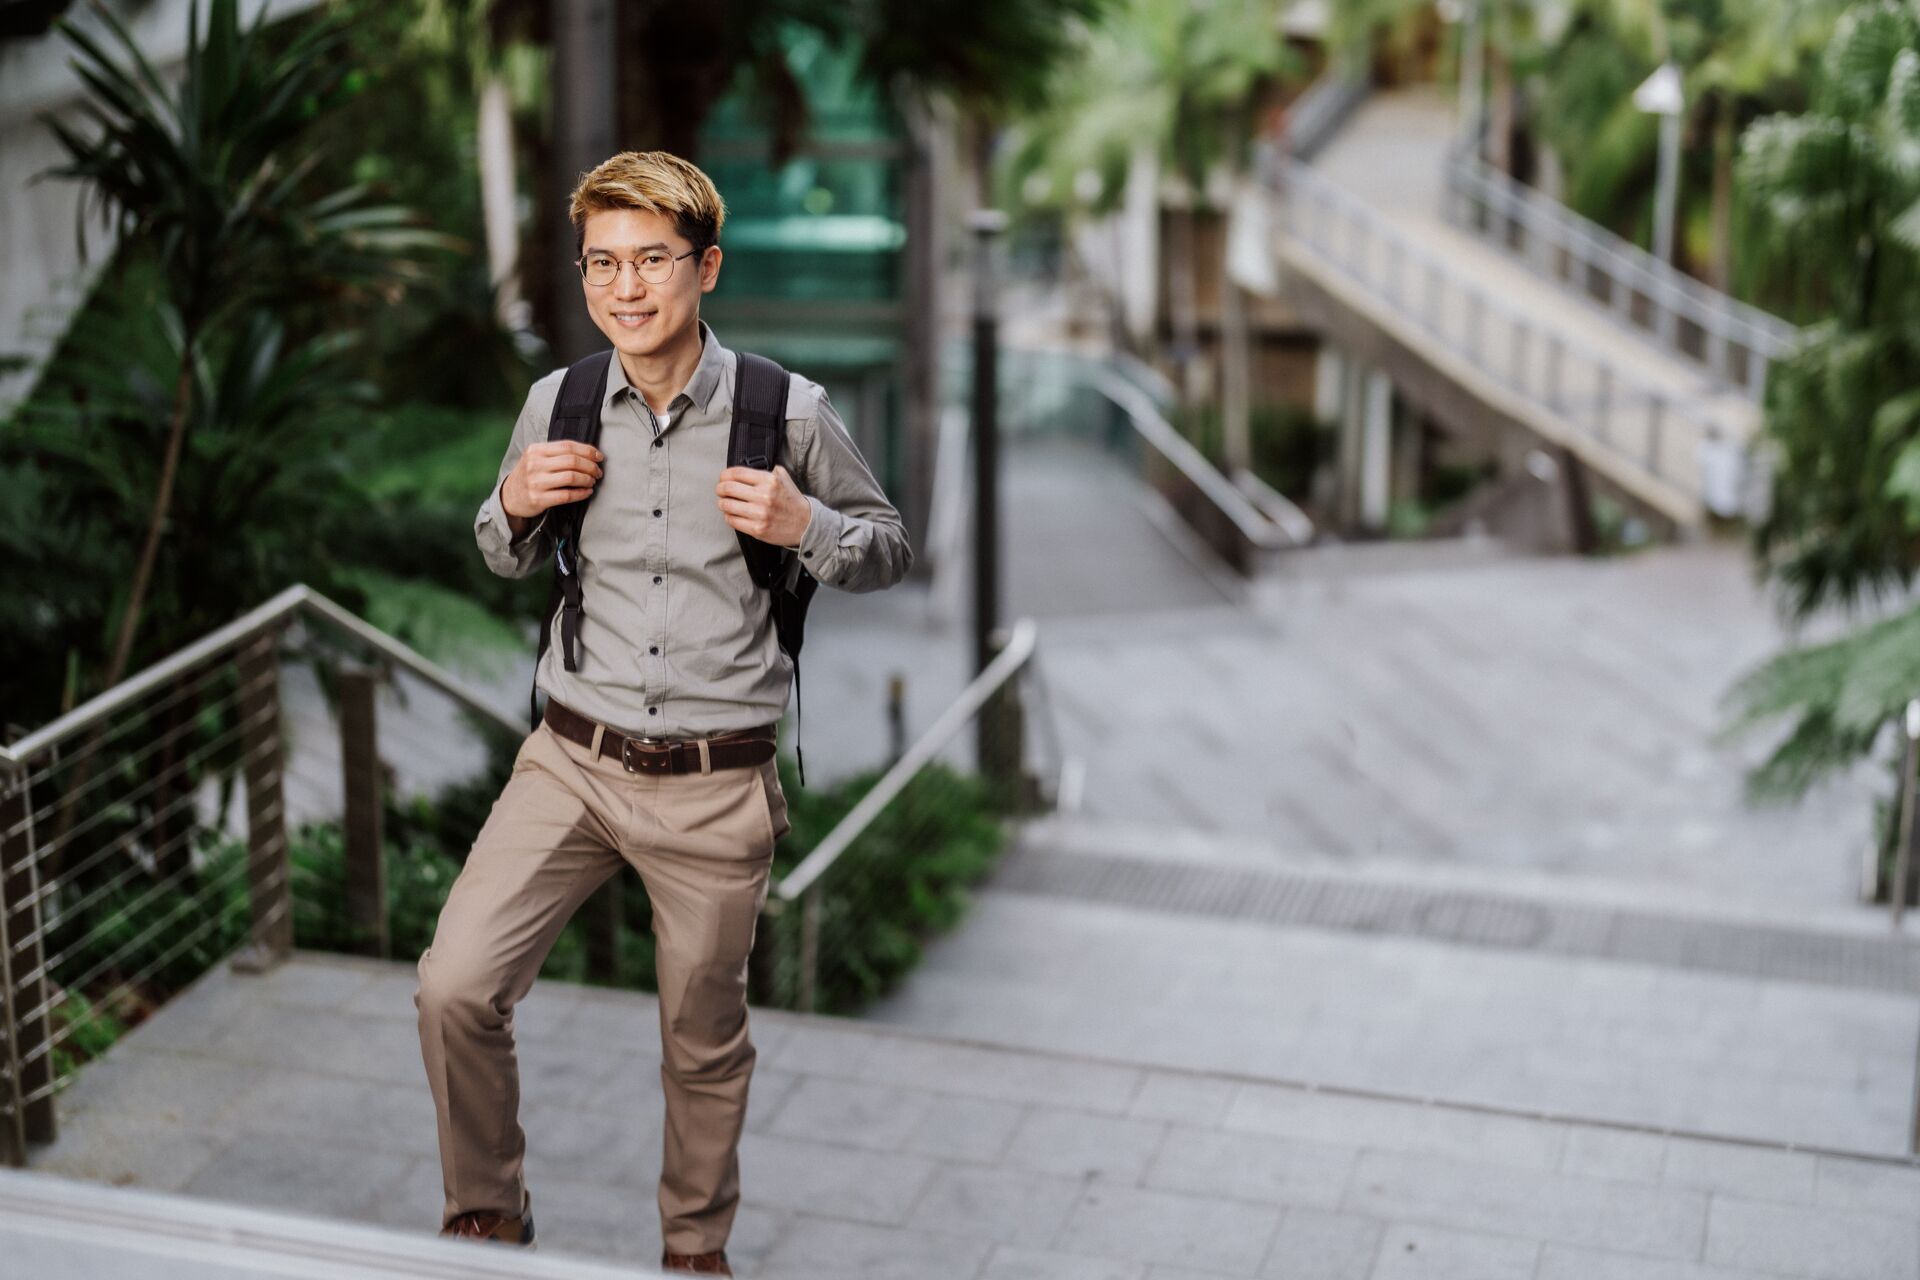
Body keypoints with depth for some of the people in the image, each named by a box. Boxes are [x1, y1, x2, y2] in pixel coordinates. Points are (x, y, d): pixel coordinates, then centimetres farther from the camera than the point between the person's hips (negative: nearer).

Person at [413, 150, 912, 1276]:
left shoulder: (788, 412, -7)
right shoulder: (557, 406, 1)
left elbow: (892, 549, 5)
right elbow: (511, 562, 18)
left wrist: (803, 527, -15)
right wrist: (514, 508, -5)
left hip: (715, 788, -2)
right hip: (572, 761, 2)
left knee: (704, 1042, 12)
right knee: (455, 989, -8)